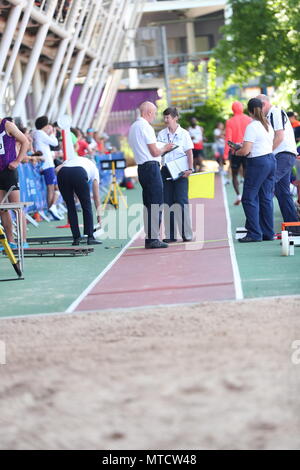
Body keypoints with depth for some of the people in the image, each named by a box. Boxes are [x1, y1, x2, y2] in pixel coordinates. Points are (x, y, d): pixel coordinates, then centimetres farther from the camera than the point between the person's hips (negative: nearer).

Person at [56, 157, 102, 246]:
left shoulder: (70, 160, 42)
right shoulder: (94, 168, 35)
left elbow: (57, 169, 18)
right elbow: (96, 196, 36)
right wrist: (98, 214, 43)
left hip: (62, 174, 3)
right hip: (79, 174, -3)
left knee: (70, 208, 16)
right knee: (87, 207, 14)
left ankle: (76, 238, 17)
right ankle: (90, 237, 12)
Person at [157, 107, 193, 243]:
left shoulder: (184, 133, 2)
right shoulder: (161, 134, 9)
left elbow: (189, 153, 0)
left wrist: (190, 169, -11)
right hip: (166, 169, 3)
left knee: (181, 201, -6)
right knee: (167, 202, 2)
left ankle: (186, 234, -2)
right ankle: (170, 235, 6)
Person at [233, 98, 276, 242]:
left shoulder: (252, 127, -13)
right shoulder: (268, 125, 12)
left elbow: (246, 151, -19)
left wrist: (236, 152, 4)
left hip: (258, 163, -8)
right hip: (271, 160, 8)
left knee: (249, 198, -2)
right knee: (266, 198, 11)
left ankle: (254, 234, -5)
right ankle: (268, 233, 12)